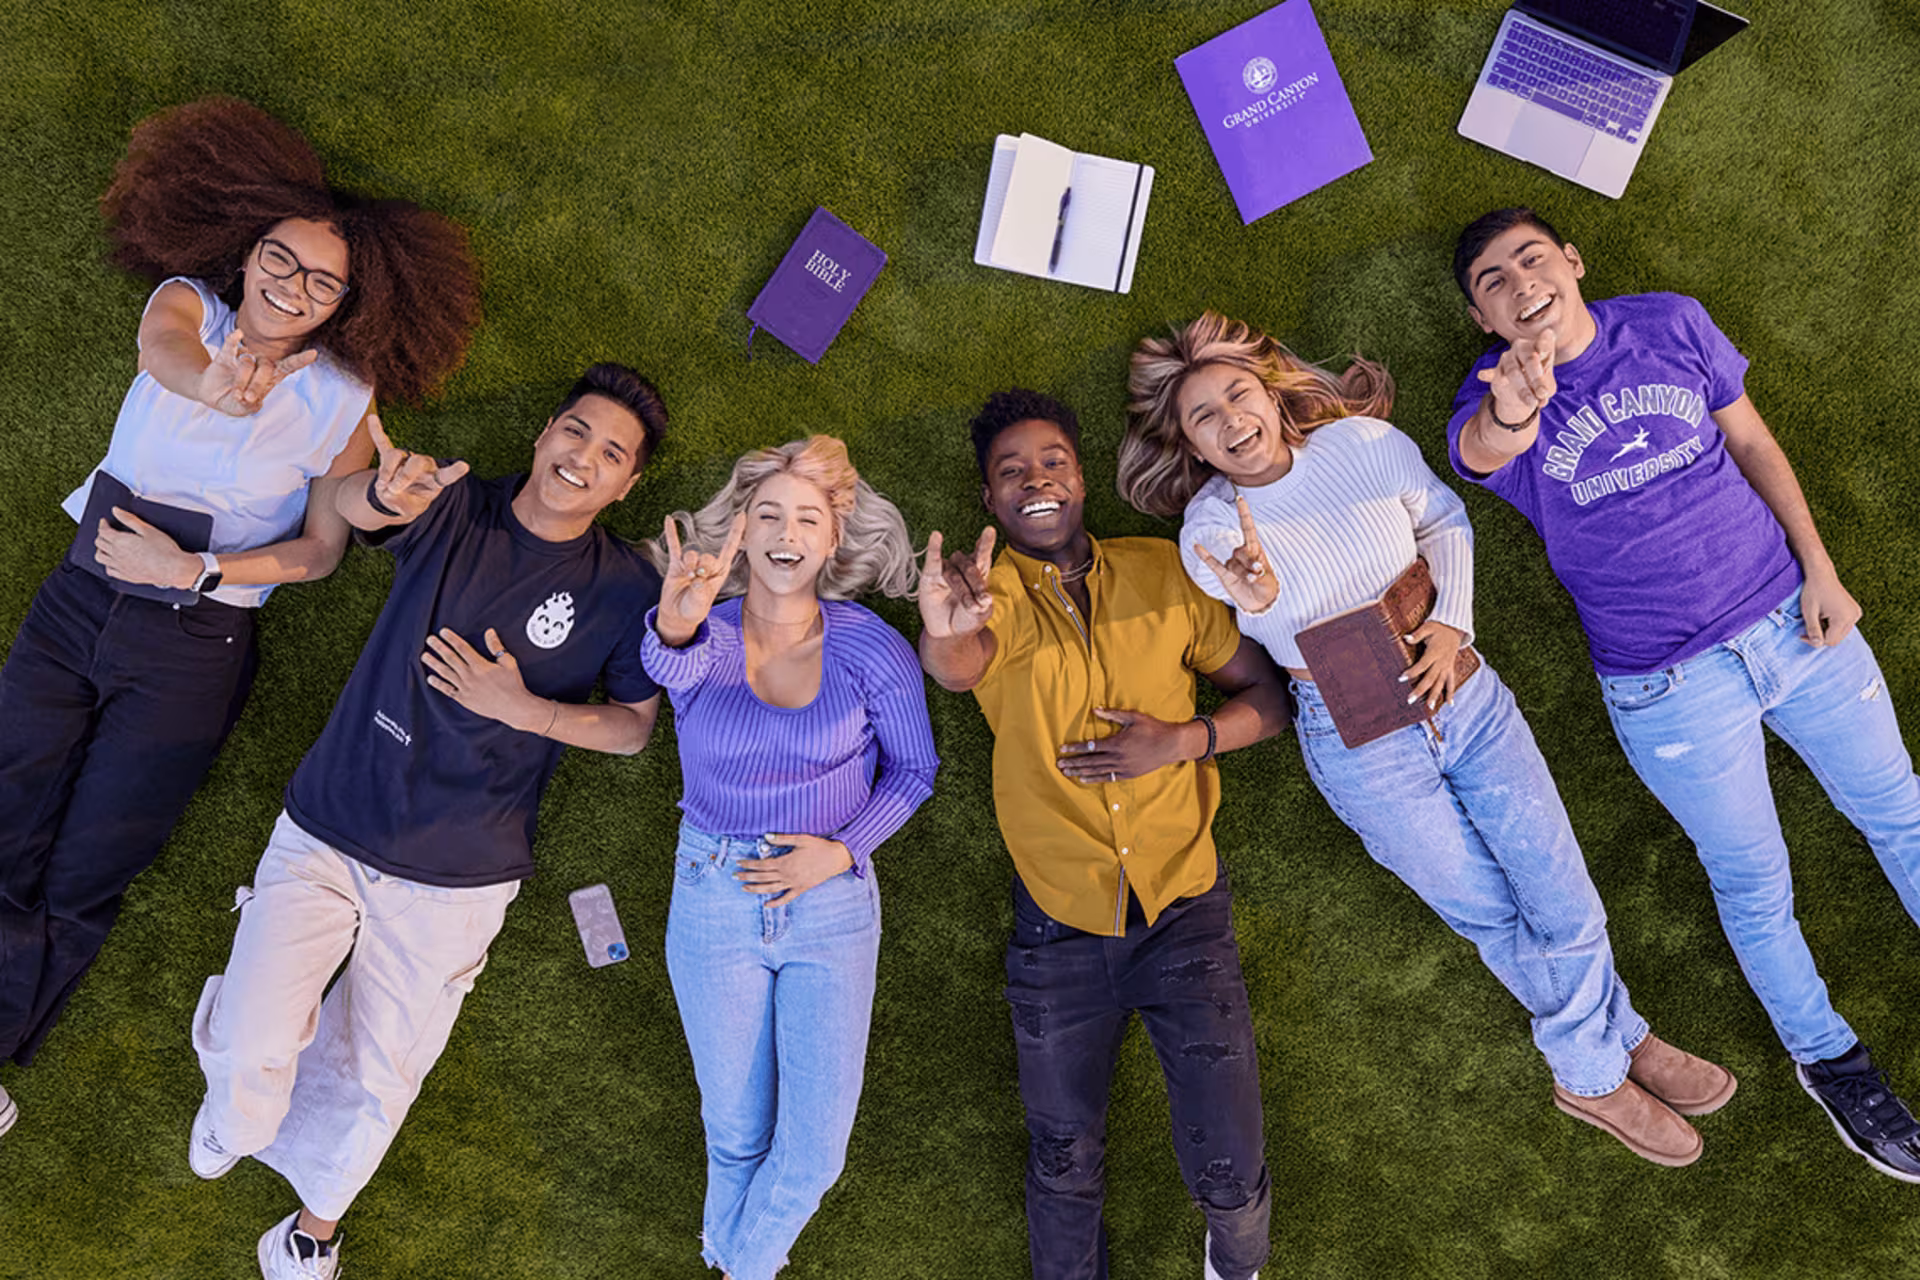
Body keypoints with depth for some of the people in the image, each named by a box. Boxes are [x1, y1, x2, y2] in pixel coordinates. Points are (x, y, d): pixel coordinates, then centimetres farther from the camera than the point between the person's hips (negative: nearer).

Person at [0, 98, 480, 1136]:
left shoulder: (342, 400, -4)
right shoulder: (186, 304, -1)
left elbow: (322, 548, -3)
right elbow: (161, 350, -25)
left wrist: (196, 570, -15)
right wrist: (208, 382, -48)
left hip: (190, 649, -1)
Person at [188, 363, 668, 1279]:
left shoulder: (624, 590, -6)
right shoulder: (457, 509, -4)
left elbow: (633, 726, -1)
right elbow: (352, 505, -23)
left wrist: (521, 707, -17)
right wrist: (388, 494, -47)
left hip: (453, 880, 0)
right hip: (325, 830, 0)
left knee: (376, 1083, 11)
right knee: (256, 1047, -9)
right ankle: (236, 1117, 31)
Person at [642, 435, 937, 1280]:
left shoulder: (872, 649, -7)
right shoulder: (705, 633, -6)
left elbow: (912, 769, 3)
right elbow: (674, 666, -31)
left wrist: (842, 850, -12)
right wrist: (676, 624, -55)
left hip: (833, 899, 0)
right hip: (712, 897, 1)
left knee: (816, 1145, 1)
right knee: (736, 1130, 14)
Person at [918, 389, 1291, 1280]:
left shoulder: (1161, 571, 2)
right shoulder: (990, 589, -4)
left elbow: (1268, 695, 6)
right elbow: (960, 667, -28)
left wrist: (1182, 740, -12)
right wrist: (944, 635, -52)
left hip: (1182, 910, 1)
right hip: (1058, 922, 0)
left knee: (1229, 1168, 5)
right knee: (1064, 1161, 14)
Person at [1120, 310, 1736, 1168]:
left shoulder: (1364, 442, -8)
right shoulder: (1210, 532, -13)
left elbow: (1445, 520, 8)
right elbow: (1295, 648, -14)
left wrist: (1452, 623, -8)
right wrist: (1264, 605, -37)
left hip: (1463, 699, 3)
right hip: (1362, 745, -3)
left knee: (1565, 900, 8)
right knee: (1492, 919, 11)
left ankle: (1599, 1061, 37)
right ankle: (1600, 1065, 38)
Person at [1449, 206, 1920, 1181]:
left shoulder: (1672, 325, -3)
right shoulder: (1490, 405, -13)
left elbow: (1751, 443, 8)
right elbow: (1482, 449, -39)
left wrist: (1818, 567, 0)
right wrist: (1509, 411, -62)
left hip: (1792, 618, 3)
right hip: (1671, 688, -3)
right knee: (1754, 886, 12)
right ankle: (1827, 1058, 38)